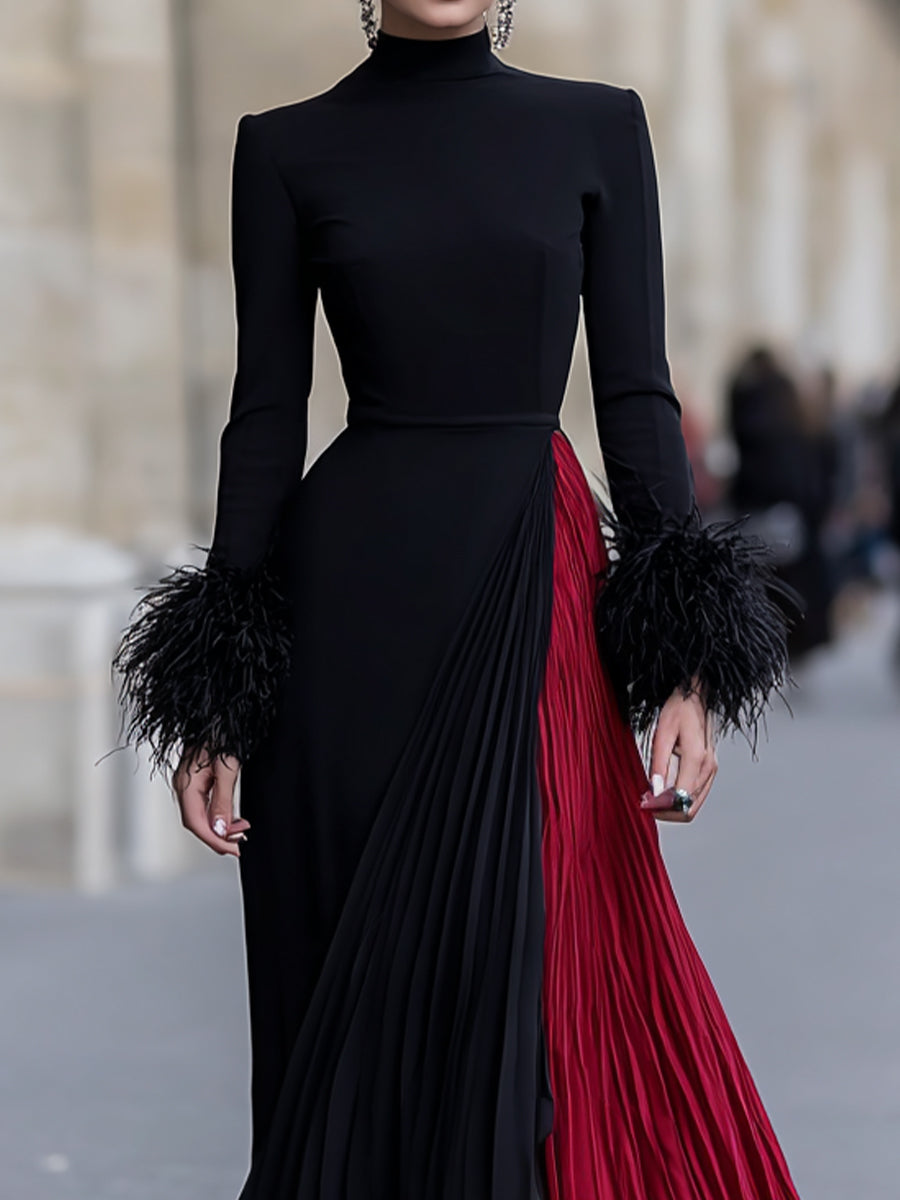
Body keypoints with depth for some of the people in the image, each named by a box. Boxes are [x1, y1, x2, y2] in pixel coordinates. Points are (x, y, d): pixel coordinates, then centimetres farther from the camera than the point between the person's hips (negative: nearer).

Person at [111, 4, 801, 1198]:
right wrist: (216, 706, -1)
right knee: (351, 988, 4)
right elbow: (267, 414, 3)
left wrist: (685, 667, -5)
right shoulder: (288, 148, 4)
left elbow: (636, 391, 3)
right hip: (352, 594, 0)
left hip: (537, 583, 0)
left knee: (527, 960, -4)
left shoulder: (597, 128, 5)